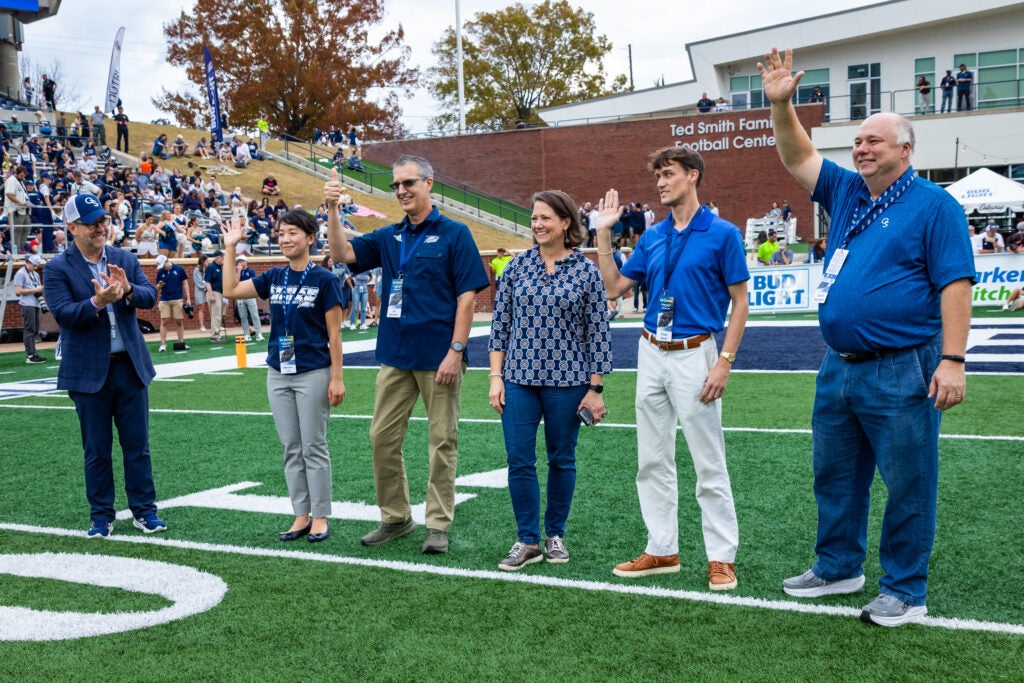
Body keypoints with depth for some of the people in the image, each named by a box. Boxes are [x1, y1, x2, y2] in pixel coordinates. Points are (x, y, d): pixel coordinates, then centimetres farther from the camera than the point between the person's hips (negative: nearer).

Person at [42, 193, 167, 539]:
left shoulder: (125, 259, 6)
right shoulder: (58, 268, -4)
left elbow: (150, 297, -3)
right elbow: (63, 314, -14)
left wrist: (128, 290, -24)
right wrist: (97, 302, -29)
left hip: (131, 366, 3)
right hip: (89, 372, -3)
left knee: (137, 445, 8)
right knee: (97, 450, 8)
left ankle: (144, 510, 18)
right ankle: (102, 516, 19)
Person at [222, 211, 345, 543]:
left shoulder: (323, 279, -7)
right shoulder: (274, 277, 7)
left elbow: (334, 334, -8)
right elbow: (231, 290, 5)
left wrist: (337, 378, -11)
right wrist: (230, 247, 3)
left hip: (313, 374, -5)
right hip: (278, 374, 6)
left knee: (313, 448, 1)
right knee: (291, 449, 10)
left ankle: (320, 518, 11)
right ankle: (301, 516, 18)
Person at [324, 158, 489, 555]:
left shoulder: (454, 235, -3)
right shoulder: (388, 238, 12)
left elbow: (467, 296, -8)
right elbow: (342, 254, 4)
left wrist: (456, 351, -14)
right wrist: (333, 209, -9)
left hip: (438, 357, -5)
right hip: (395, 355, 5)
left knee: (442, 441, 3)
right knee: (383, 438, 8)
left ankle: (438, 525, 13)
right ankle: (395, 518, 22)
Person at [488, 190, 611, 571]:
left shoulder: (586, 270, -2)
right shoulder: (518, 266, 4)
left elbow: (598, 331, -1)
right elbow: (500, 323, 6)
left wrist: (595, 388, -4)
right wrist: (495, 377, 1)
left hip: (567, 381, -2)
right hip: (519, 380, 2)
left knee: (562, 459, 9)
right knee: (519, 460, 0)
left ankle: (555, 535, 26)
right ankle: (527, 541, 13)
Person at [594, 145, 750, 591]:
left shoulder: (722, 234, -6)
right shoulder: (652, 238, 11)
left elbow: (739, 302, -6)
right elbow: (614, 287, 12)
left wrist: (724, 361, -14)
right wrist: (604, 233, 6)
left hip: (694, 354, -6)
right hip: (651, 353, 6)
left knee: (709, 463, -1)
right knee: (652, 461, 10)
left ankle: (722, 557, 8)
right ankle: (662, 550, 20)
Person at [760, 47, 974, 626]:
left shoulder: (933, 205, -7)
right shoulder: (847, 193, 12)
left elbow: (956, 284, -13)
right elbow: (798, 158, 11)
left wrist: (952, 359, -20)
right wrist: (781, 104, -5)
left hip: (901, 371, -7)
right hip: (840, 366, 8)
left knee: (907, 484, 2)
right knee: (836, 475, 17)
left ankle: (906, 591, 14)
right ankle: (839, 567, 32)